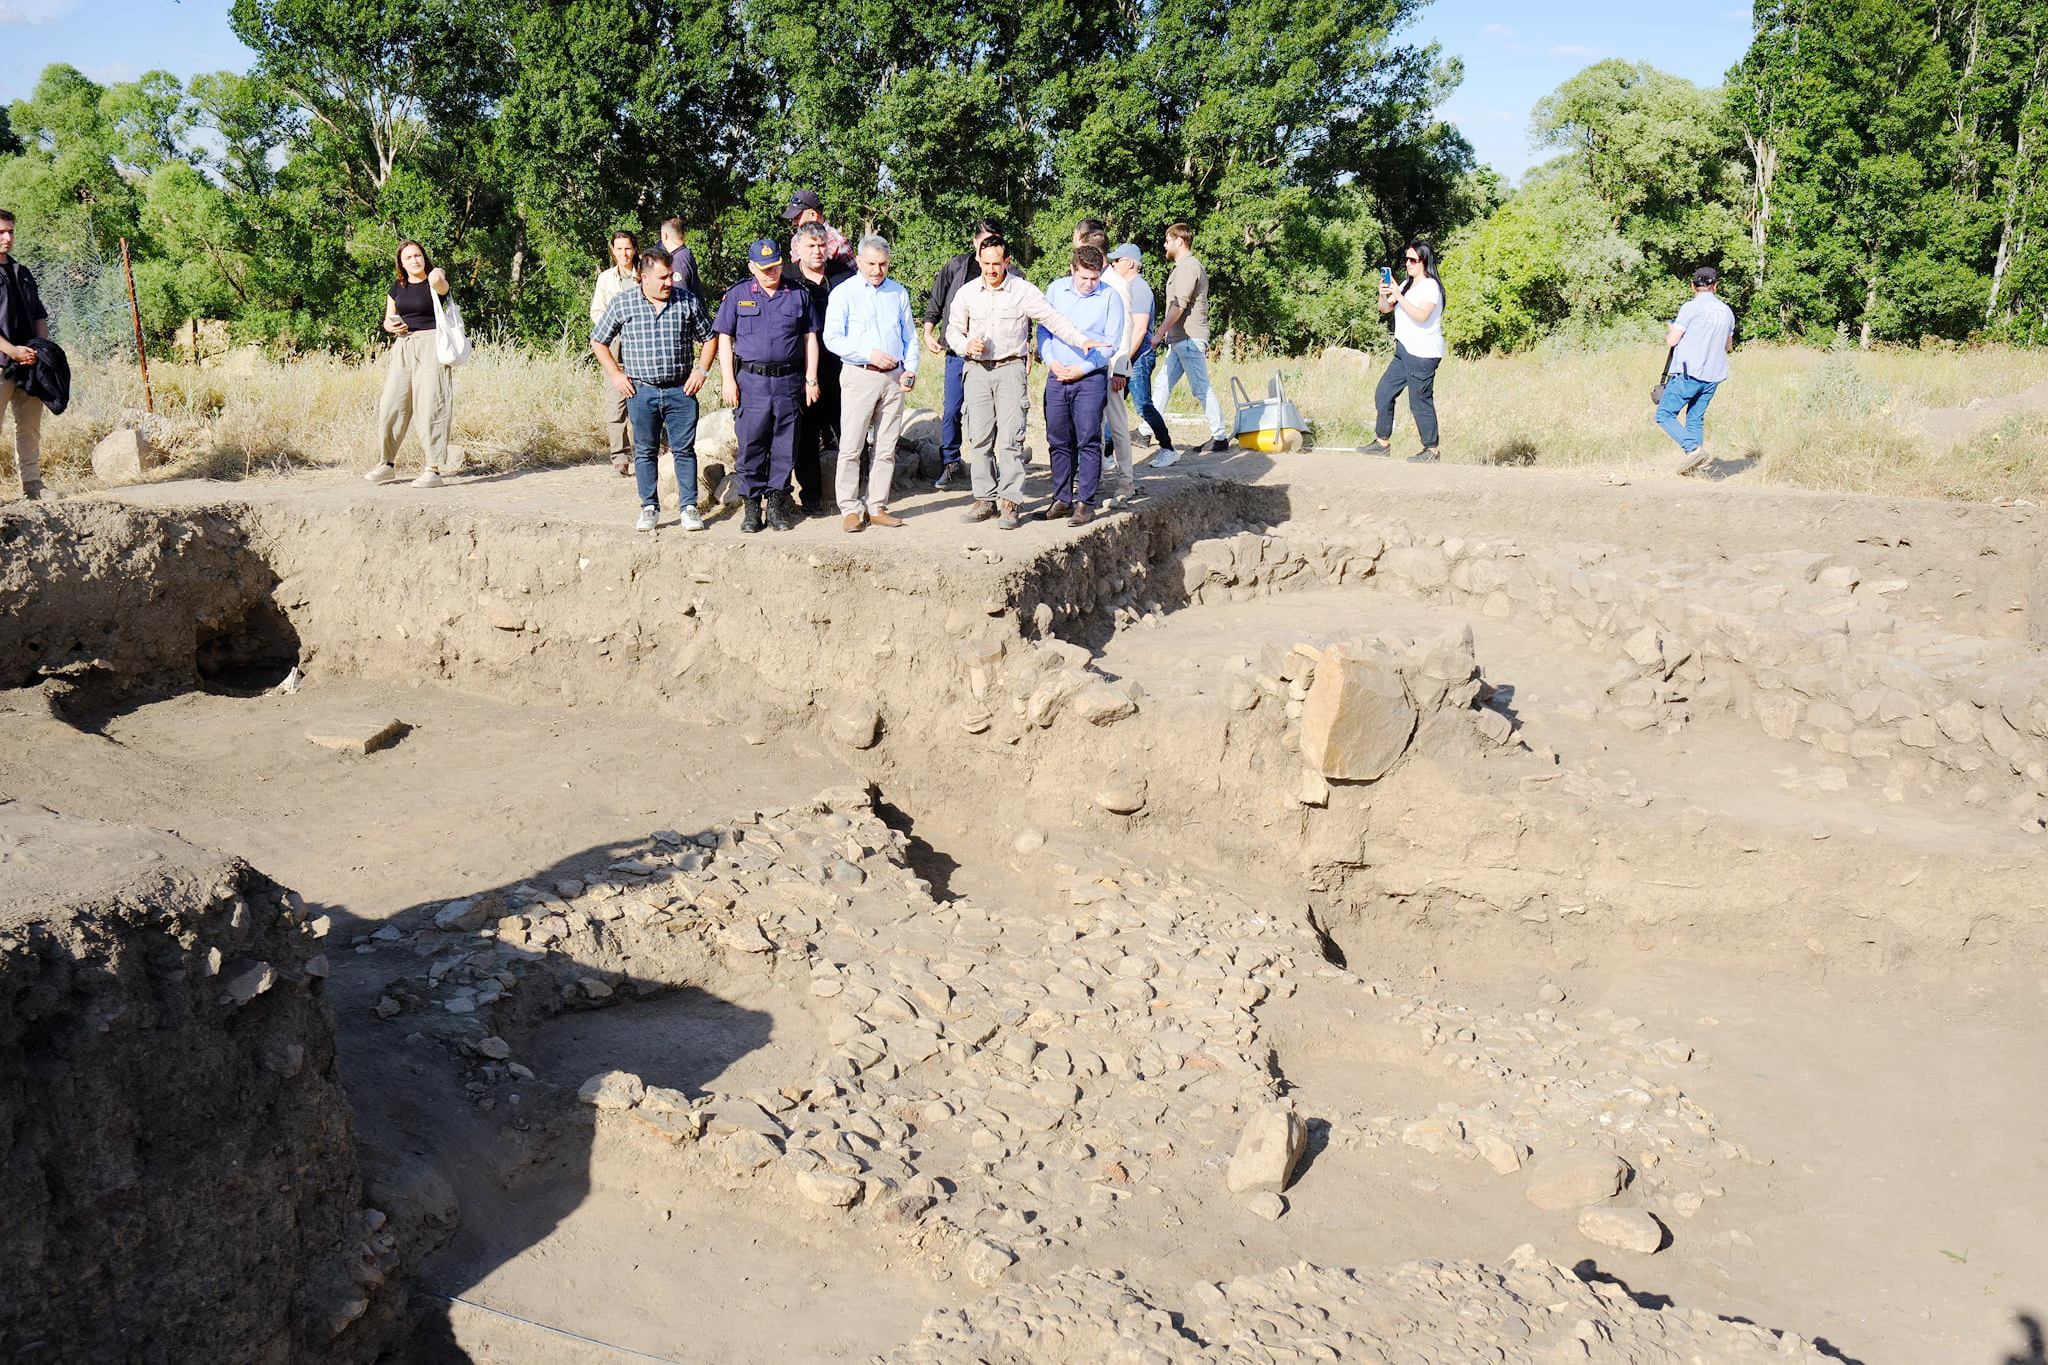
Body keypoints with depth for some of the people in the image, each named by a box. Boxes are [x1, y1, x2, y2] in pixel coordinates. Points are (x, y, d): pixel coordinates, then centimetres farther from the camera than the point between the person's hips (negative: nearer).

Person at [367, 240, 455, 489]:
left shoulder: (434, 282, -1)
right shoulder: (398, 287, 14)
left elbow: (441, 287, -26)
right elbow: (387, 320, 18)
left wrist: (437, 279, -42)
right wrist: (391, 325, 1)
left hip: (431, 345, -5)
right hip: (403, 347, 6)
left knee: (430, 405, -10)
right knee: (391, 405, 3)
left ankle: (433, 470, -8)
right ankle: (387, 465, 18)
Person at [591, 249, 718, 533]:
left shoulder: (687, 302, 2)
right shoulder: (622, 305, 0)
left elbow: (709, 338, 13)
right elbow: (598, 341, 10)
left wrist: (701, 370, 1)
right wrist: (616, 375, 2)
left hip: (681, 391, 0)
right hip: (641, 391, 0)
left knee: (684, 449, 1)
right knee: (645, 451, 6)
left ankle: (688, 507, 8)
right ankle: (649, 508, 15)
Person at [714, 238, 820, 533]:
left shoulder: (798, 295, 10)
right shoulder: (737, 296, 8)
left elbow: (810, 339, 12)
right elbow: (724, 339, 7)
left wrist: (811, 379, 6)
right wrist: (728, 379, -2)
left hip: (789, 381, 1)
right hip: (751, 380, -1)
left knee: (784, 446, 3)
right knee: (751, 445, -2)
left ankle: (777, 504, 12)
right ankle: (752, 505, 7)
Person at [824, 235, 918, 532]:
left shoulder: (899, 293, 14)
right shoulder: (844, 293, 2)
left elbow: (910, 336, 19)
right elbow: (832, 338, -5)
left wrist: (910, 368, 2)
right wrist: (869, 354, -14)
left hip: (894, 378, 4)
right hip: (859, 376, -4)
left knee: (887, 448, 5)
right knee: (851, 447, -6)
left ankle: (878, 507, 12)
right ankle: (851, 509, 1)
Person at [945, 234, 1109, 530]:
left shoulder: (1023, 291, -2)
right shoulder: (967, 292, 7)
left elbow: (1053, 319, -6)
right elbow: (953, 329, 15)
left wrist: (1082, 341, -17)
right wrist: (967, 345, -6)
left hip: (1010, 369, -3)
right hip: (977, 370, 3)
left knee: (1011, 438, -8)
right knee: (979, 439, 3)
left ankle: (1010, 502, -4)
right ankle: (984, 499, 12)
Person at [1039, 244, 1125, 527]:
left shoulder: (1110, 297, -1)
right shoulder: (1056, 289, 8)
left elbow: (1112, 343, -3)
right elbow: (1043, 327, 12)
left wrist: (1083, 368, -9)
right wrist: (1051, 361, -2)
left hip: (1090, 379, -3)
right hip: (1057, 376, 3)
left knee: (1088, 441, -5)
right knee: (1058, 441, 6)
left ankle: (1085, 502, -1)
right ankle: (1062, 499, 15)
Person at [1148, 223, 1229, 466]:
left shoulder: (1189, 266, -12)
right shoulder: (1181, 267, 20)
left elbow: (1179, 305, -21)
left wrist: (1159, 334, -22)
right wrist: (1166, 336, 22)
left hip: (1190, 339, -10)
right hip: (1179, 340, 10)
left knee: (1202, 389, -5)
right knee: (1162, 384, 9)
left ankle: (1220, 437, 0)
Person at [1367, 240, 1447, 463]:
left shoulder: (1430, 286, -11)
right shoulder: (1407, 284, 17)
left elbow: (1421, 316, -24)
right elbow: (1386, 309, 14)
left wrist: (1398, 295, -25)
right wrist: (1383, 294, -7)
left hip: (1423, 354, -9)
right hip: (1404, 351, 9)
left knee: (1420, 402, -7)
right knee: (1383, 394, 8)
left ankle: (1432, 450, 1)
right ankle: (1382, 442, 16)